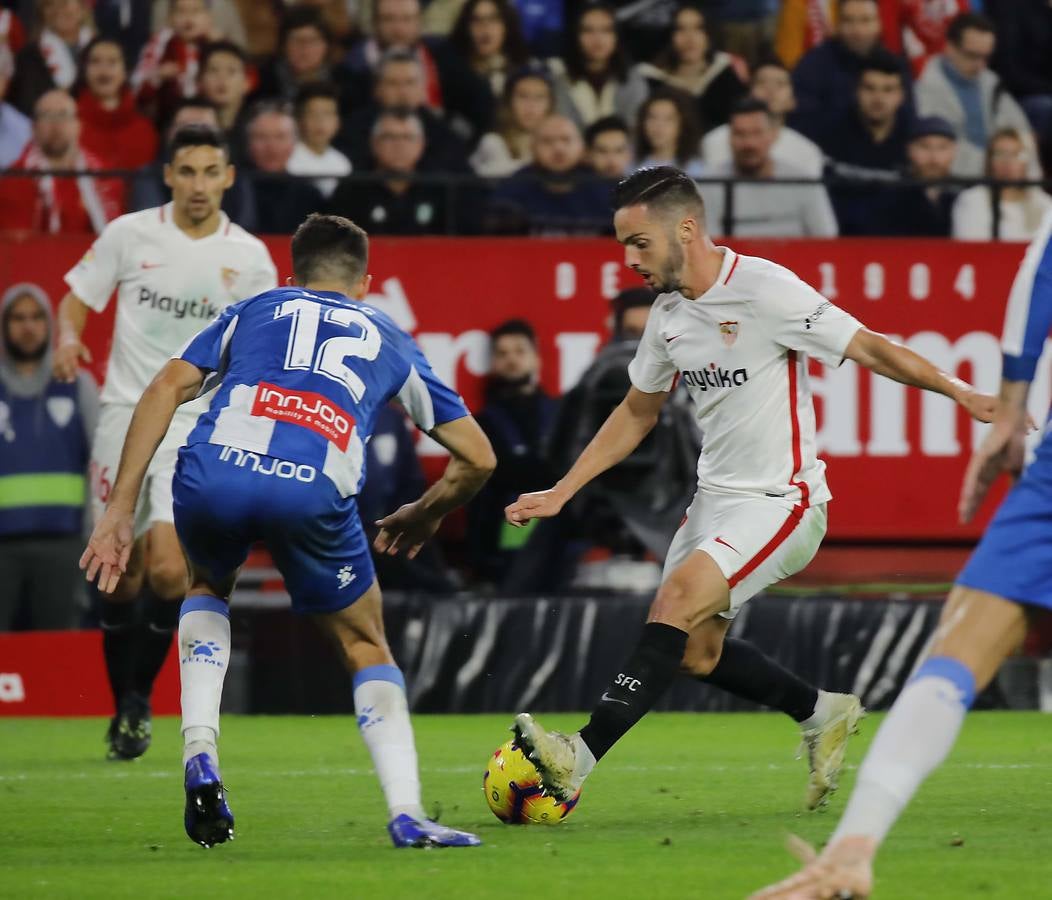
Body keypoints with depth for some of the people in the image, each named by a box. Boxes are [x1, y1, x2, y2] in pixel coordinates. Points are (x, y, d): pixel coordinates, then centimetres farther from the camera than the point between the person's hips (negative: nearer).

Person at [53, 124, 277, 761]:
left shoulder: (249, 258, 1)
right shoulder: (130, 234, 0)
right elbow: (78, 298, 8)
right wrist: (69, 337, -12)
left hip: (197, 425, -1)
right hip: (126, 413, 1)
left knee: (168, 572, -16)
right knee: (123, 577, 2)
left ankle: (141, 698, 6)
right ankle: (122, 707, 21)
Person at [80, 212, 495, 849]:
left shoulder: (255, 310, 31)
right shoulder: (391, 340, 31)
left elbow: (166, 388, 16)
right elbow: (477, 458, 31)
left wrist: (121, 509, 15)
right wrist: (423, 517, 49)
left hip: (214, 472, 1)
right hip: (313, 491, -1)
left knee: (209, 586, 36)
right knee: (366, 645, 22)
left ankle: (200, 758, 17)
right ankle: (407, 815, 4)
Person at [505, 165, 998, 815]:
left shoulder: (765, 289, -17)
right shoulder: (669, 312, 6)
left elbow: (869, 348, -13)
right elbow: (637, 413, 20)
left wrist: (959, 392, -21)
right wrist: (562, 492, 15)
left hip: (780, 501, -9)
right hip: (716, 497, 9)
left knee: (676, 601, -25)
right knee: (694, 653, 8)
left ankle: (580, 760, -33)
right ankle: (824, 715, 30)